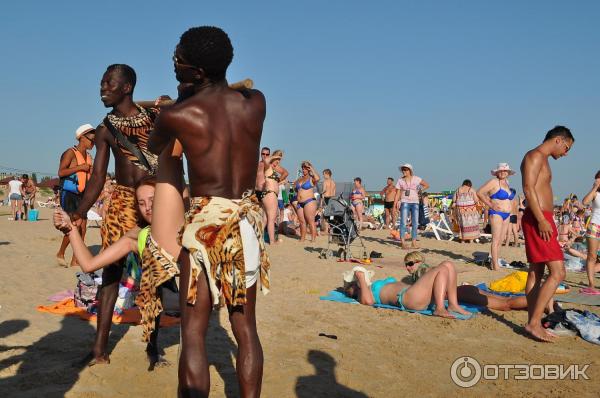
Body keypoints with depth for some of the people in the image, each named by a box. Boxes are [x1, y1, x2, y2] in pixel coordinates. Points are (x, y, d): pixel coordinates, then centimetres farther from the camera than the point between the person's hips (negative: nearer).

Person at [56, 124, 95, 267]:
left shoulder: (88, 156, 17)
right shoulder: (70, 153, -8)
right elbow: (61, 172, -19)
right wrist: (80, 167, -19)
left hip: (81, 195, 8)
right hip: (69, 194, -8)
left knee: (83, 228, 2)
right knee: (75, 224, -17)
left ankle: (75, 261, 9)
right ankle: (60, 254, 2)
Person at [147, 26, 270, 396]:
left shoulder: (176, 115, -9)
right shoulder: (256, 102, 0)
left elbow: (154, 149, 15)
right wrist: (191, 96, 24)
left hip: (206, 222, -4)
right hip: (248, 220, 5)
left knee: (194, 332, 3)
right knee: (245, 327, 14)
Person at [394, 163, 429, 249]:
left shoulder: (416, 179, 2)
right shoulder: (400, 180, 2)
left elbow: (427, 185, 12)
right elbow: (397, 194, 2)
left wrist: (419, 190, -1)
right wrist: (394, 206, -4)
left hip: (415, 203, 2)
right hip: (405, 203, -1)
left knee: (415, 223, 2)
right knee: (403, 222, -10)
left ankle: (413, 243, 9)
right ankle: (403, 243, -9)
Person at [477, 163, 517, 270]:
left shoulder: (506, 183, 15)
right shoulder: (494, 182, -8)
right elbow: (479, 193, -13)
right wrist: (490, 205, -12)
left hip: (506, 215, 8)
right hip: (496, 213, -8)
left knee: (501, 240, 9)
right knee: (496, 240, -10)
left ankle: (495, 262, 15)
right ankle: (495, 265, -10)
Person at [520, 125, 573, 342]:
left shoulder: (542, 159, 22)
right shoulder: (535, 155, -9)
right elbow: (528, 188, -20)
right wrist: (541, 220, -25)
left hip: (541, 219, 11)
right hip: (538, 219, -11)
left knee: (536, 272, 11)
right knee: (557, 272, -13)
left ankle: (532, 322, 16)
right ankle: (534, 323, -12)